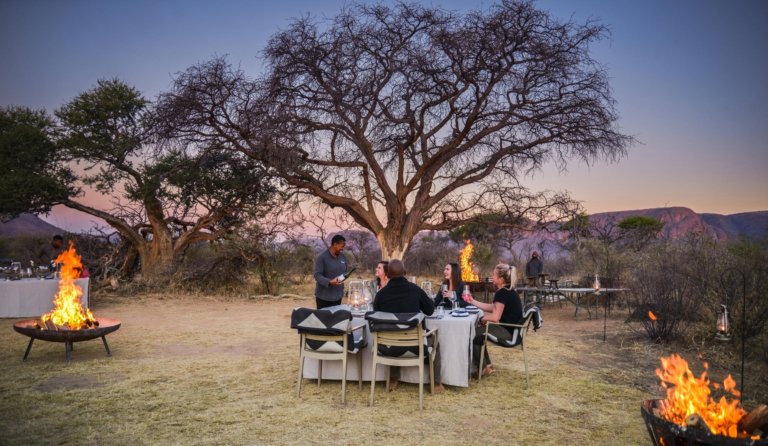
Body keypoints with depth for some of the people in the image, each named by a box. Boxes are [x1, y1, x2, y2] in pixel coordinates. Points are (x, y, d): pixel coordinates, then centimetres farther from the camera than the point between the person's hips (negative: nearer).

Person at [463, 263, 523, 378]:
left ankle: (483, 368, 15)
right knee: (477, 332, 20)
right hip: (510, 328, 10)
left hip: (509, 331, -10)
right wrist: (473, 302, 15)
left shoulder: (502, 293, -23)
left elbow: (495, 317, -26)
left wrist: (483, 319, -6)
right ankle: (487, 365, 24)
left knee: (474, 337, 0)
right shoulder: (507, 291, 9)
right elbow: (492, 308, 16)